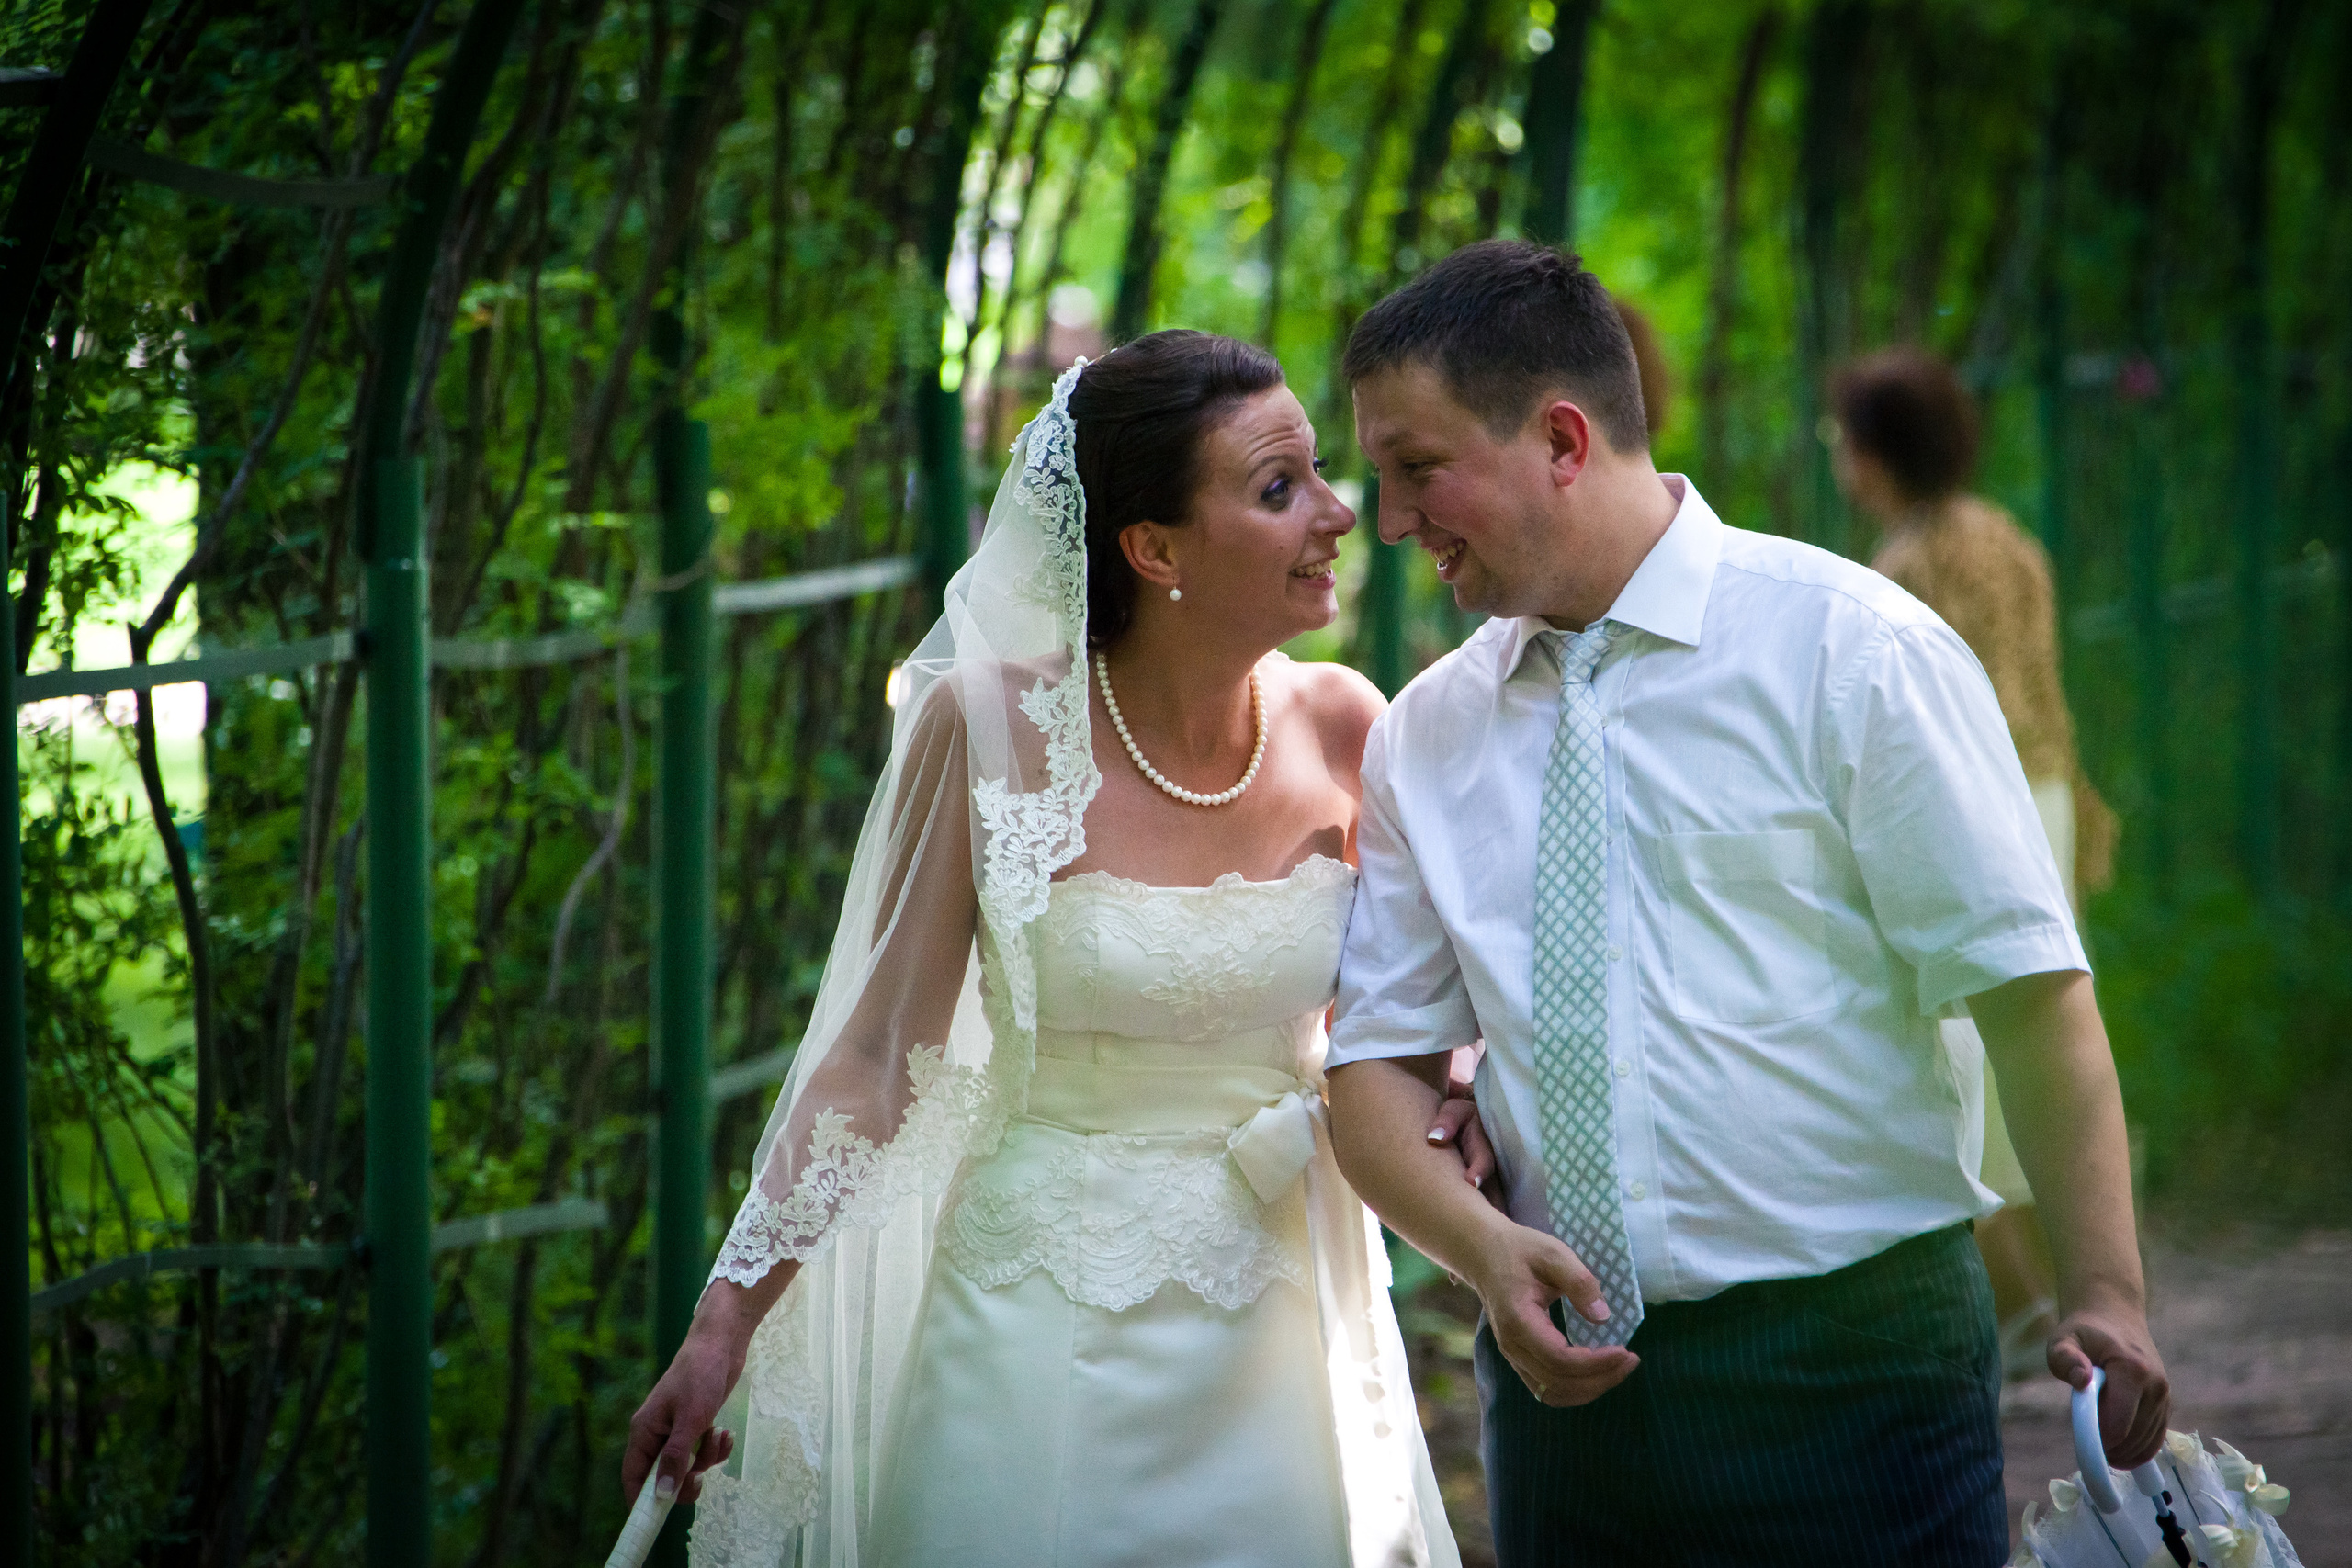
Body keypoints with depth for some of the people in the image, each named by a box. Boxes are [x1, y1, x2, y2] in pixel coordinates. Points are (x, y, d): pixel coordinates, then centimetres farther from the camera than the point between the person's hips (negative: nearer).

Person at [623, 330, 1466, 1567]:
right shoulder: (991, 726, -12)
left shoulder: (1341, 729, -3)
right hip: (1042, 1316, -3)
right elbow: (879, 1048, -6)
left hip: (1274, 1323, 3)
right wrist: (723, 1327, -8)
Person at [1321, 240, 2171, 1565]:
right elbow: (1378, 1068, 8)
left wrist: (2106, 1295, -18)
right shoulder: (1425, 736, 8)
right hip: (1566, 1379, 4)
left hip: (1853, 1366, -4)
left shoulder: (1850, 650, -5)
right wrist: (1485, 1248, -12)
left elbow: (2030, 990, -9)